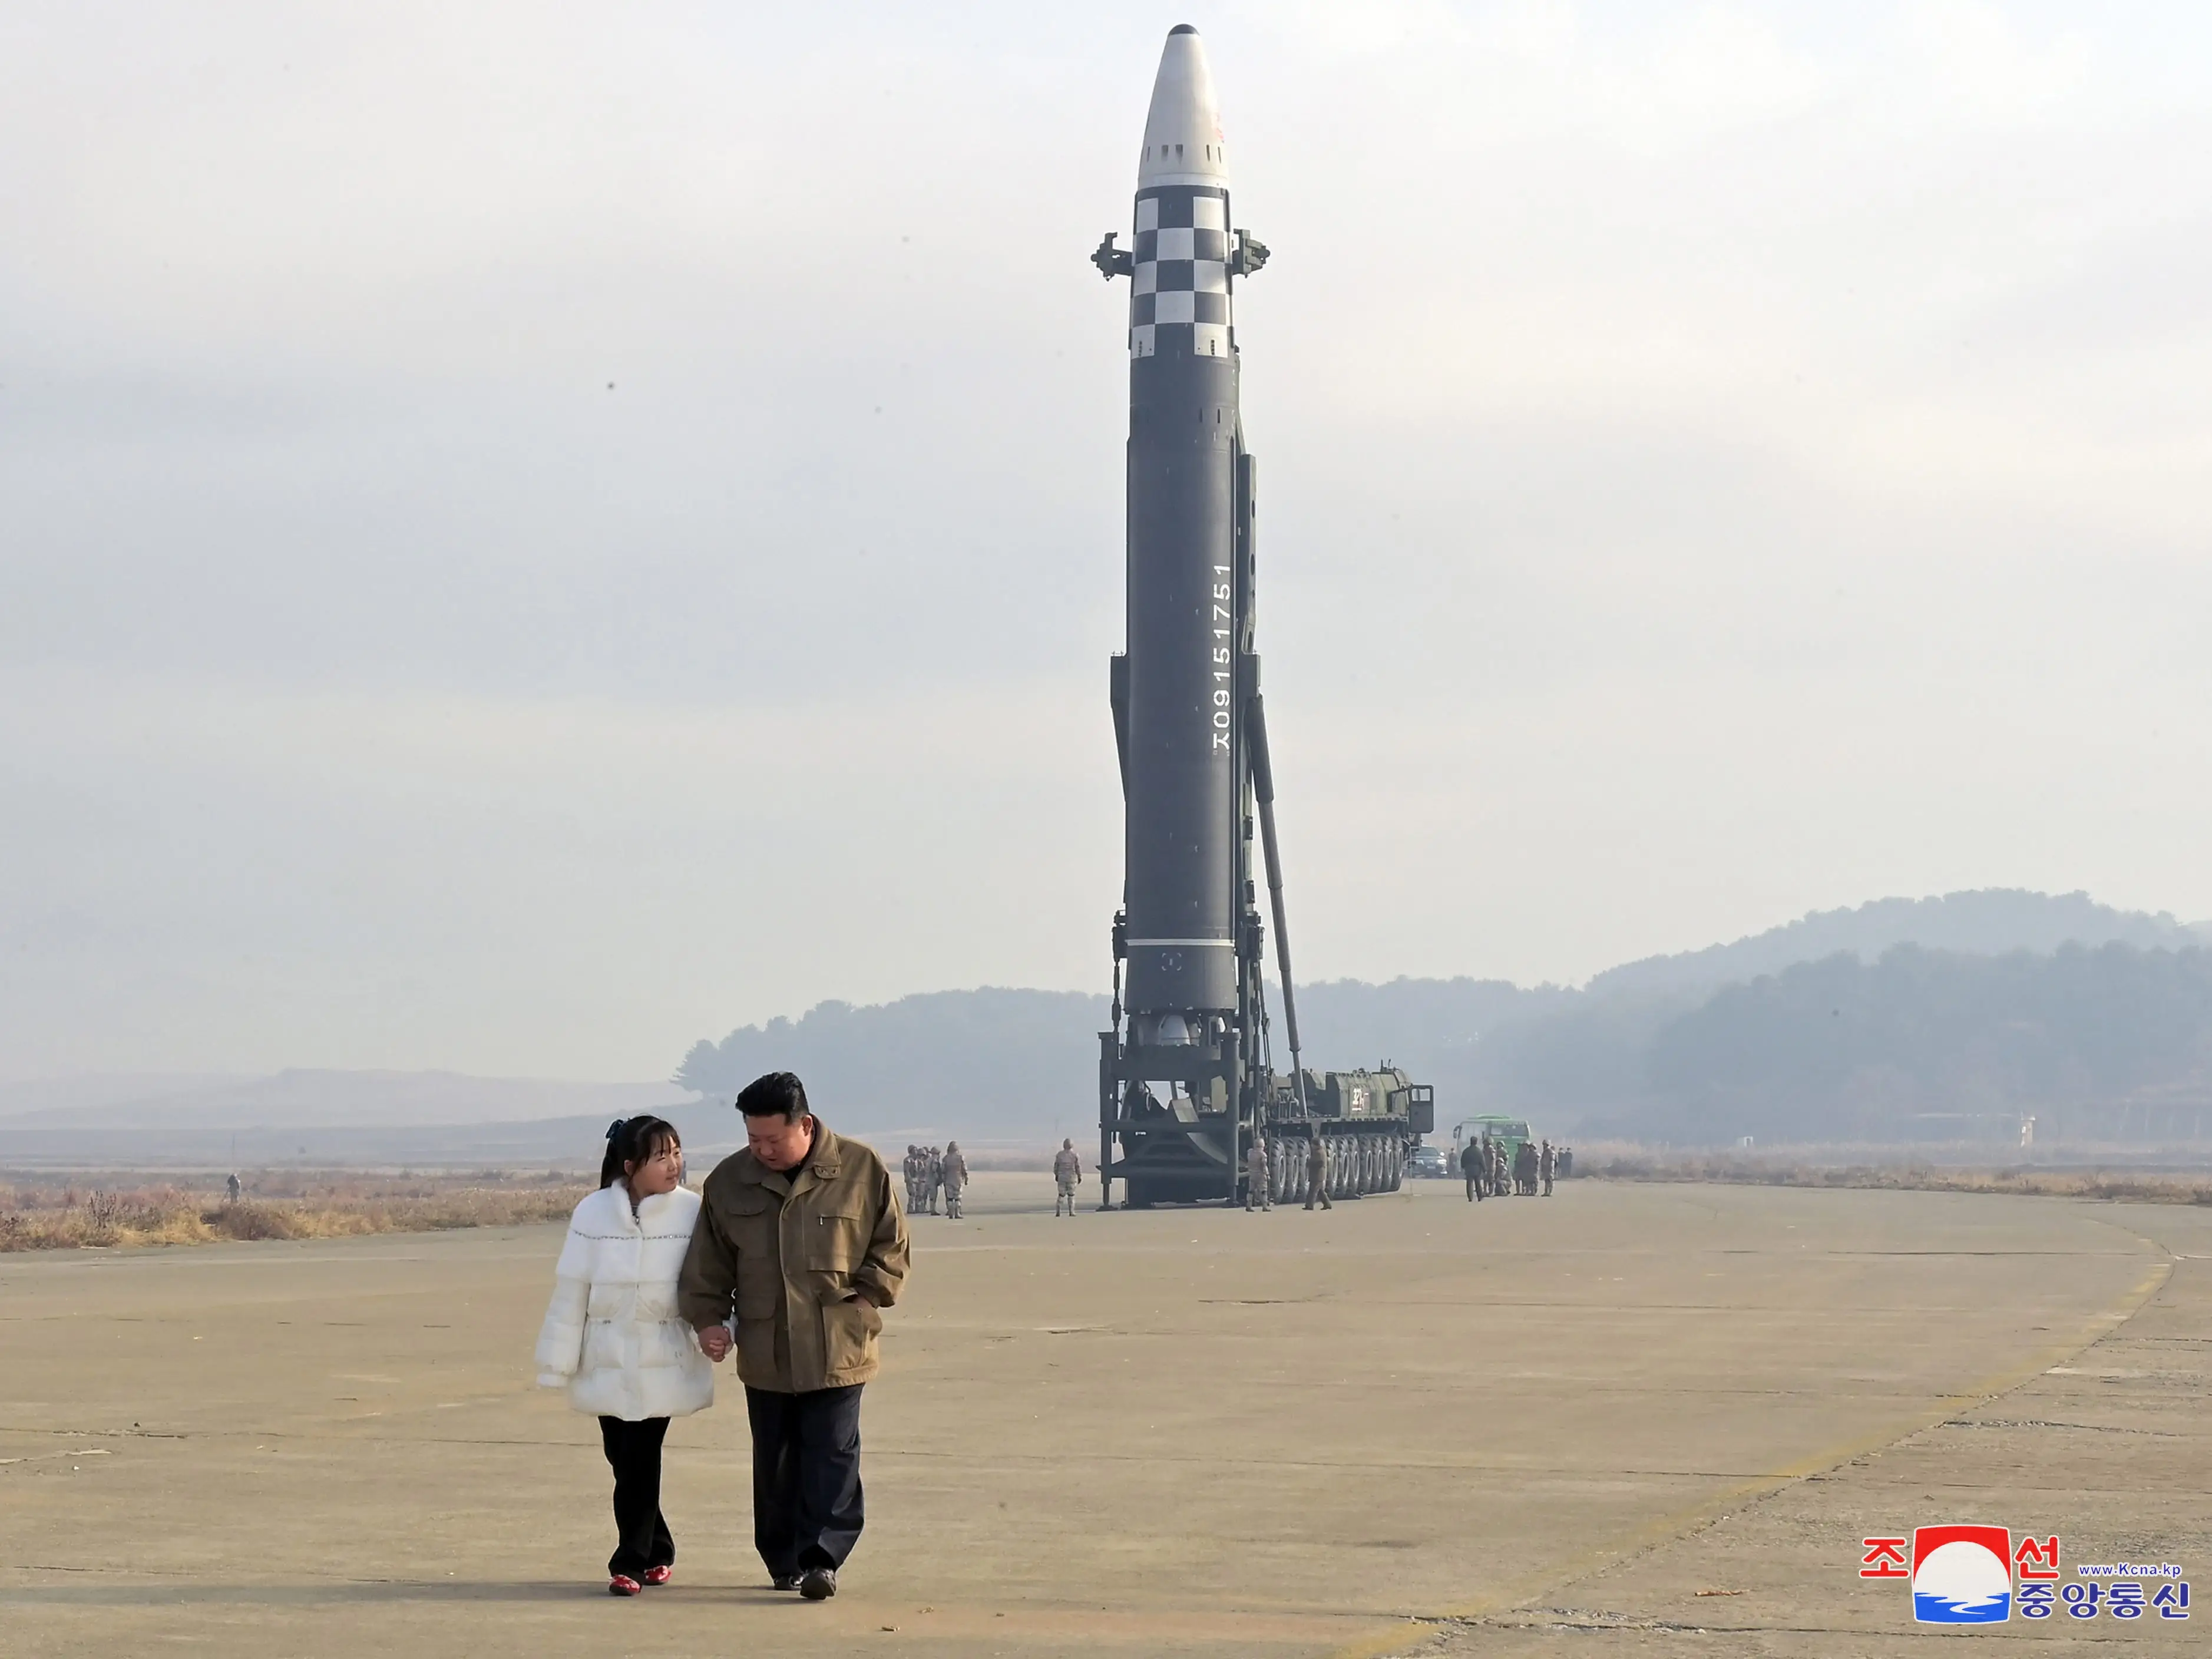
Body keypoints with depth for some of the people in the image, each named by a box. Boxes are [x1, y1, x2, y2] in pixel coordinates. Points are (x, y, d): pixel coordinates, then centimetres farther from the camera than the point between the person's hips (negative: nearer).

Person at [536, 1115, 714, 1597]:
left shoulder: (693, 1212, -9)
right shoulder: (594, 1213, -5)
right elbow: (571, 1290, -1)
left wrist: (718, 1327, -22)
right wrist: (561, 1361, 1)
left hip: (664, 1364, -2)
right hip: (608, 1362, 2)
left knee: (640, 1462, -5)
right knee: (622, 1458, 8)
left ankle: (632, 1562, 5)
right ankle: (657, 1552, 26)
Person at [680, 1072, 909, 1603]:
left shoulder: (862, 1171, -3)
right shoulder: (729, 1181, 4)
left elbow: (891, 1248, 4)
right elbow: (708, 1264, 12)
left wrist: (861, 1300, -6)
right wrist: (707, 1318, 0)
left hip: (837, 1351, -3)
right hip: (764, 1354, 3)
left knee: (831, 1457, -7)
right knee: (774, 1463, 9)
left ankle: (821, 1558, -7)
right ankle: (784, 1560, 20)